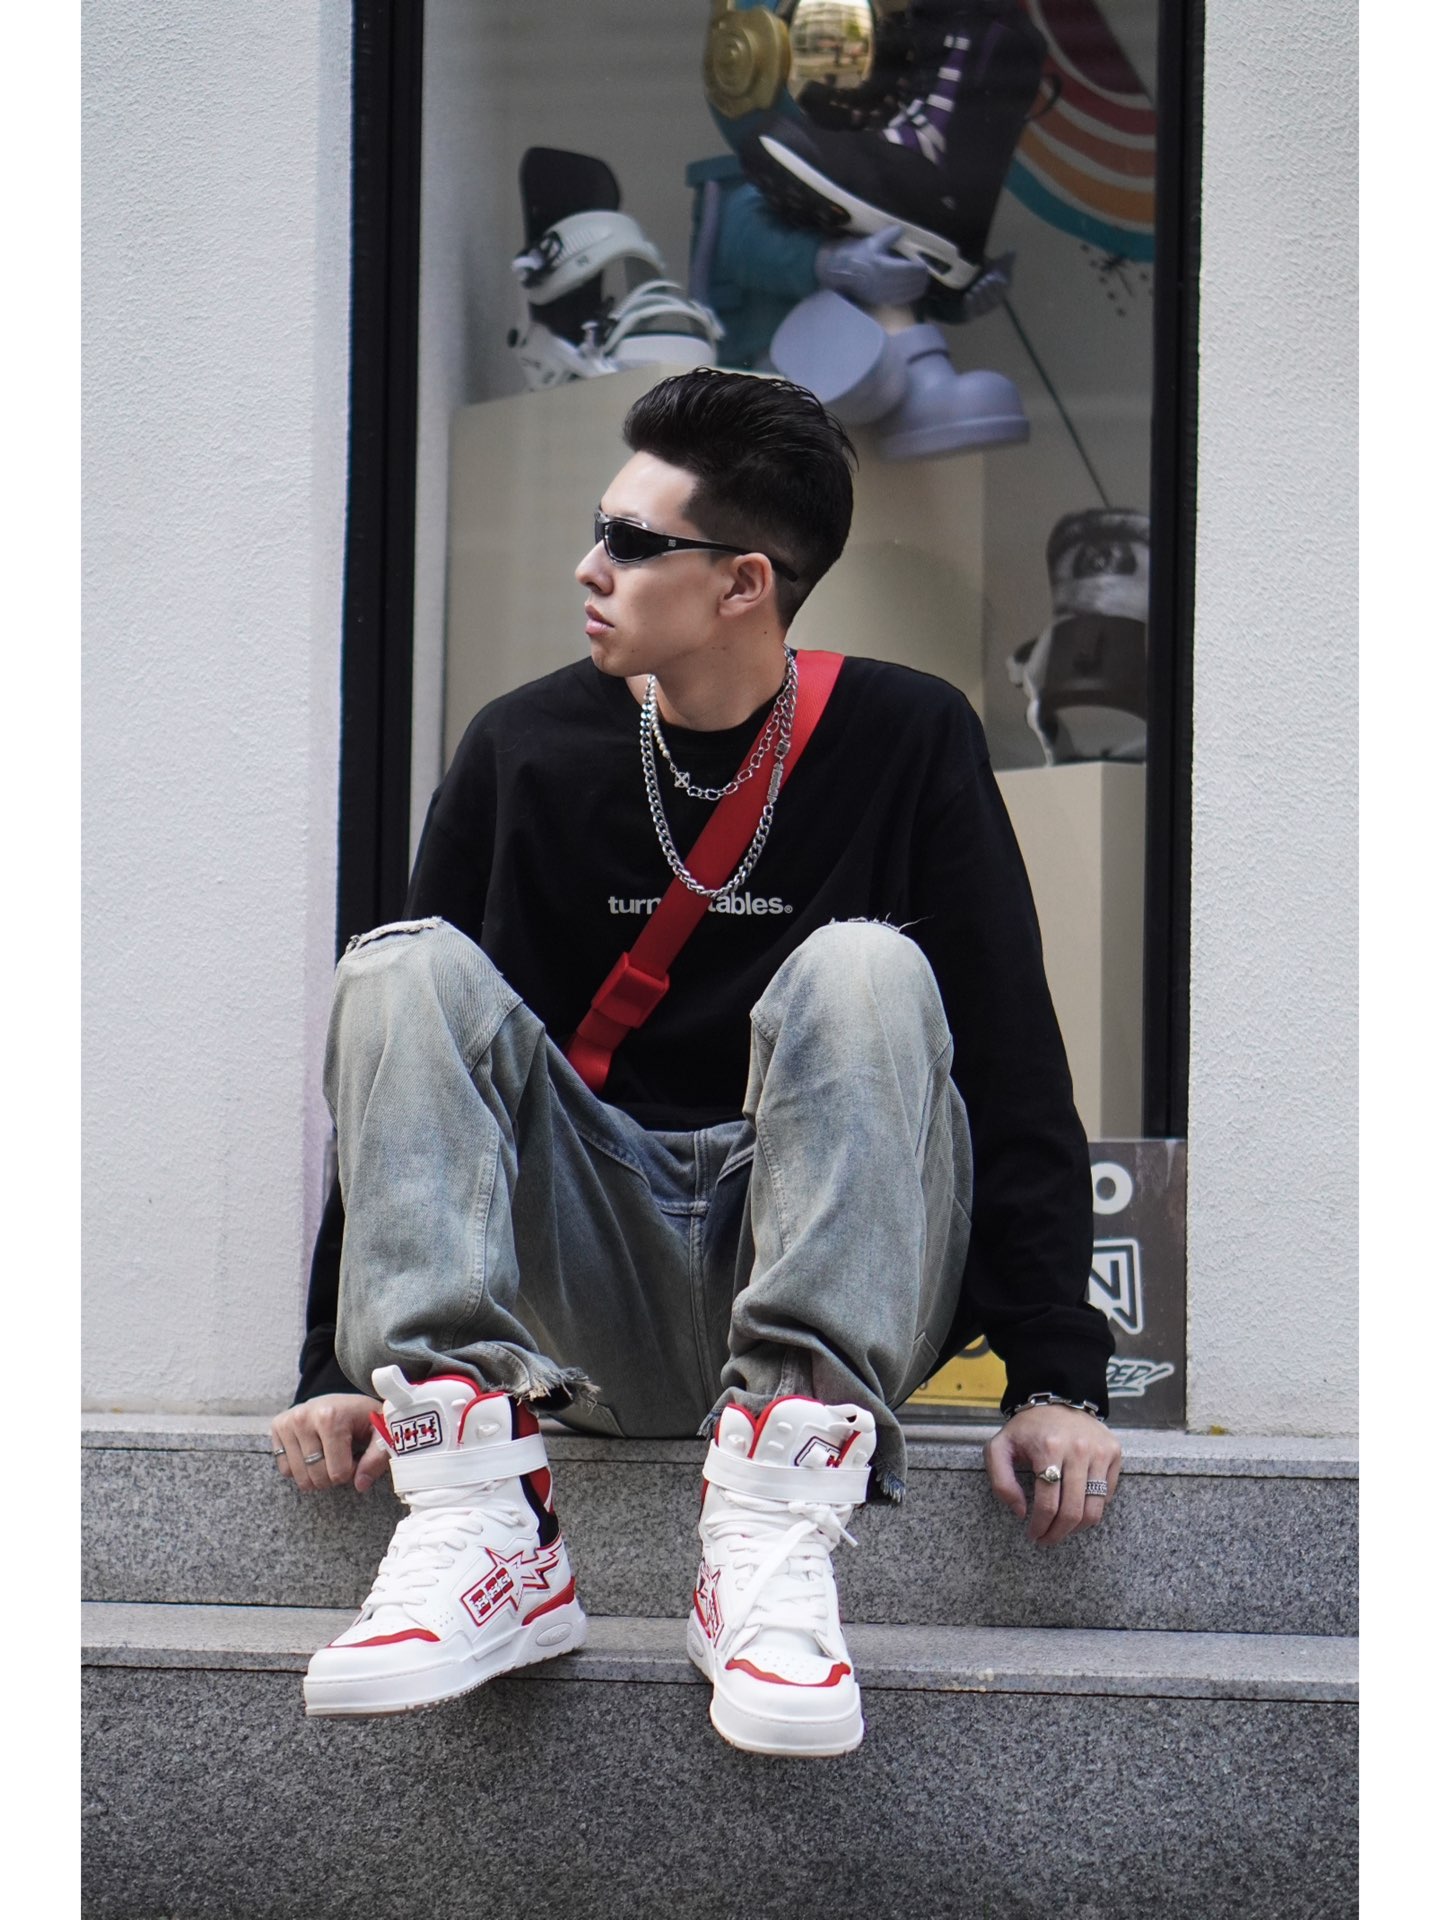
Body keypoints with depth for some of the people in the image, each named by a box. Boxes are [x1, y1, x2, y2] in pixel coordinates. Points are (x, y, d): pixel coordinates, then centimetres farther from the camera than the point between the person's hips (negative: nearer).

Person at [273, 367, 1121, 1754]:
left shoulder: (907, 742, 1)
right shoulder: (527, 749, 6)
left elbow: (1016, 1070, -2)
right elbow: (398, 1062, 6)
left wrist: (1057, 1378, -11)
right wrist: (336, 1364, -1)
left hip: (829, 1283, -2)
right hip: (580, 1294, 2)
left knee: (863, 970, -26)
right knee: (402, 967, -19)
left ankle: (773, 1544, -39)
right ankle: (477, 1531, -35)